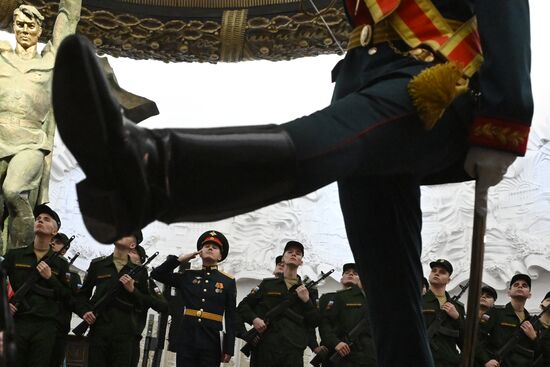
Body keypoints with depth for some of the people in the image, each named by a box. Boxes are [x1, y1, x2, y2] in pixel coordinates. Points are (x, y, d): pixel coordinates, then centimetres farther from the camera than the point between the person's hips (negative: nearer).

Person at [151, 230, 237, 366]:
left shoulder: (228, 281, 6)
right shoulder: (187, 276, 13)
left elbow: (231, 318, 3)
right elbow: (156, 274, 13)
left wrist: (229, 348, -3)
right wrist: (180, 260, 6)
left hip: (211, 341, -1)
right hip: (186, 339, 2)